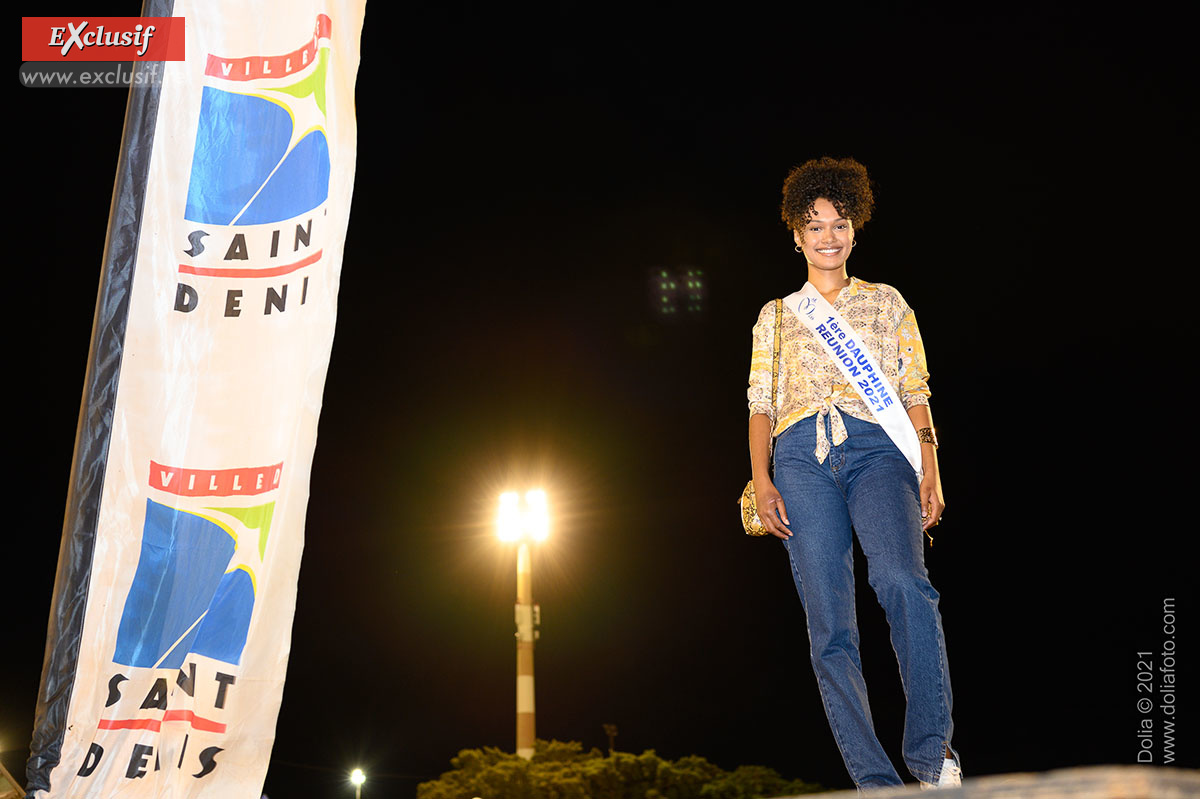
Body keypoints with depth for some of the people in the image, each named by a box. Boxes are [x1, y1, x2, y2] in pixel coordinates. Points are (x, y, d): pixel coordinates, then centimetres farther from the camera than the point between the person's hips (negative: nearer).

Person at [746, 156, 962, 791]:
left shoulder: (886, 302, 21)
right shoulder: (776, 314, 23)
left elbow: (914, 390, 14)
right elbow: (761, 404, 17)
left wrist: (929, 469, -1)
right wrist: (762, 481, 2)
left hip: (877, 445, -1)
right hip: (802, 456, 1)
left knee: (901, 578, -30)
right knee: (828, 624, -10)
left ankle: (931, 749, -31)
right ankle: (873, 777, -9)